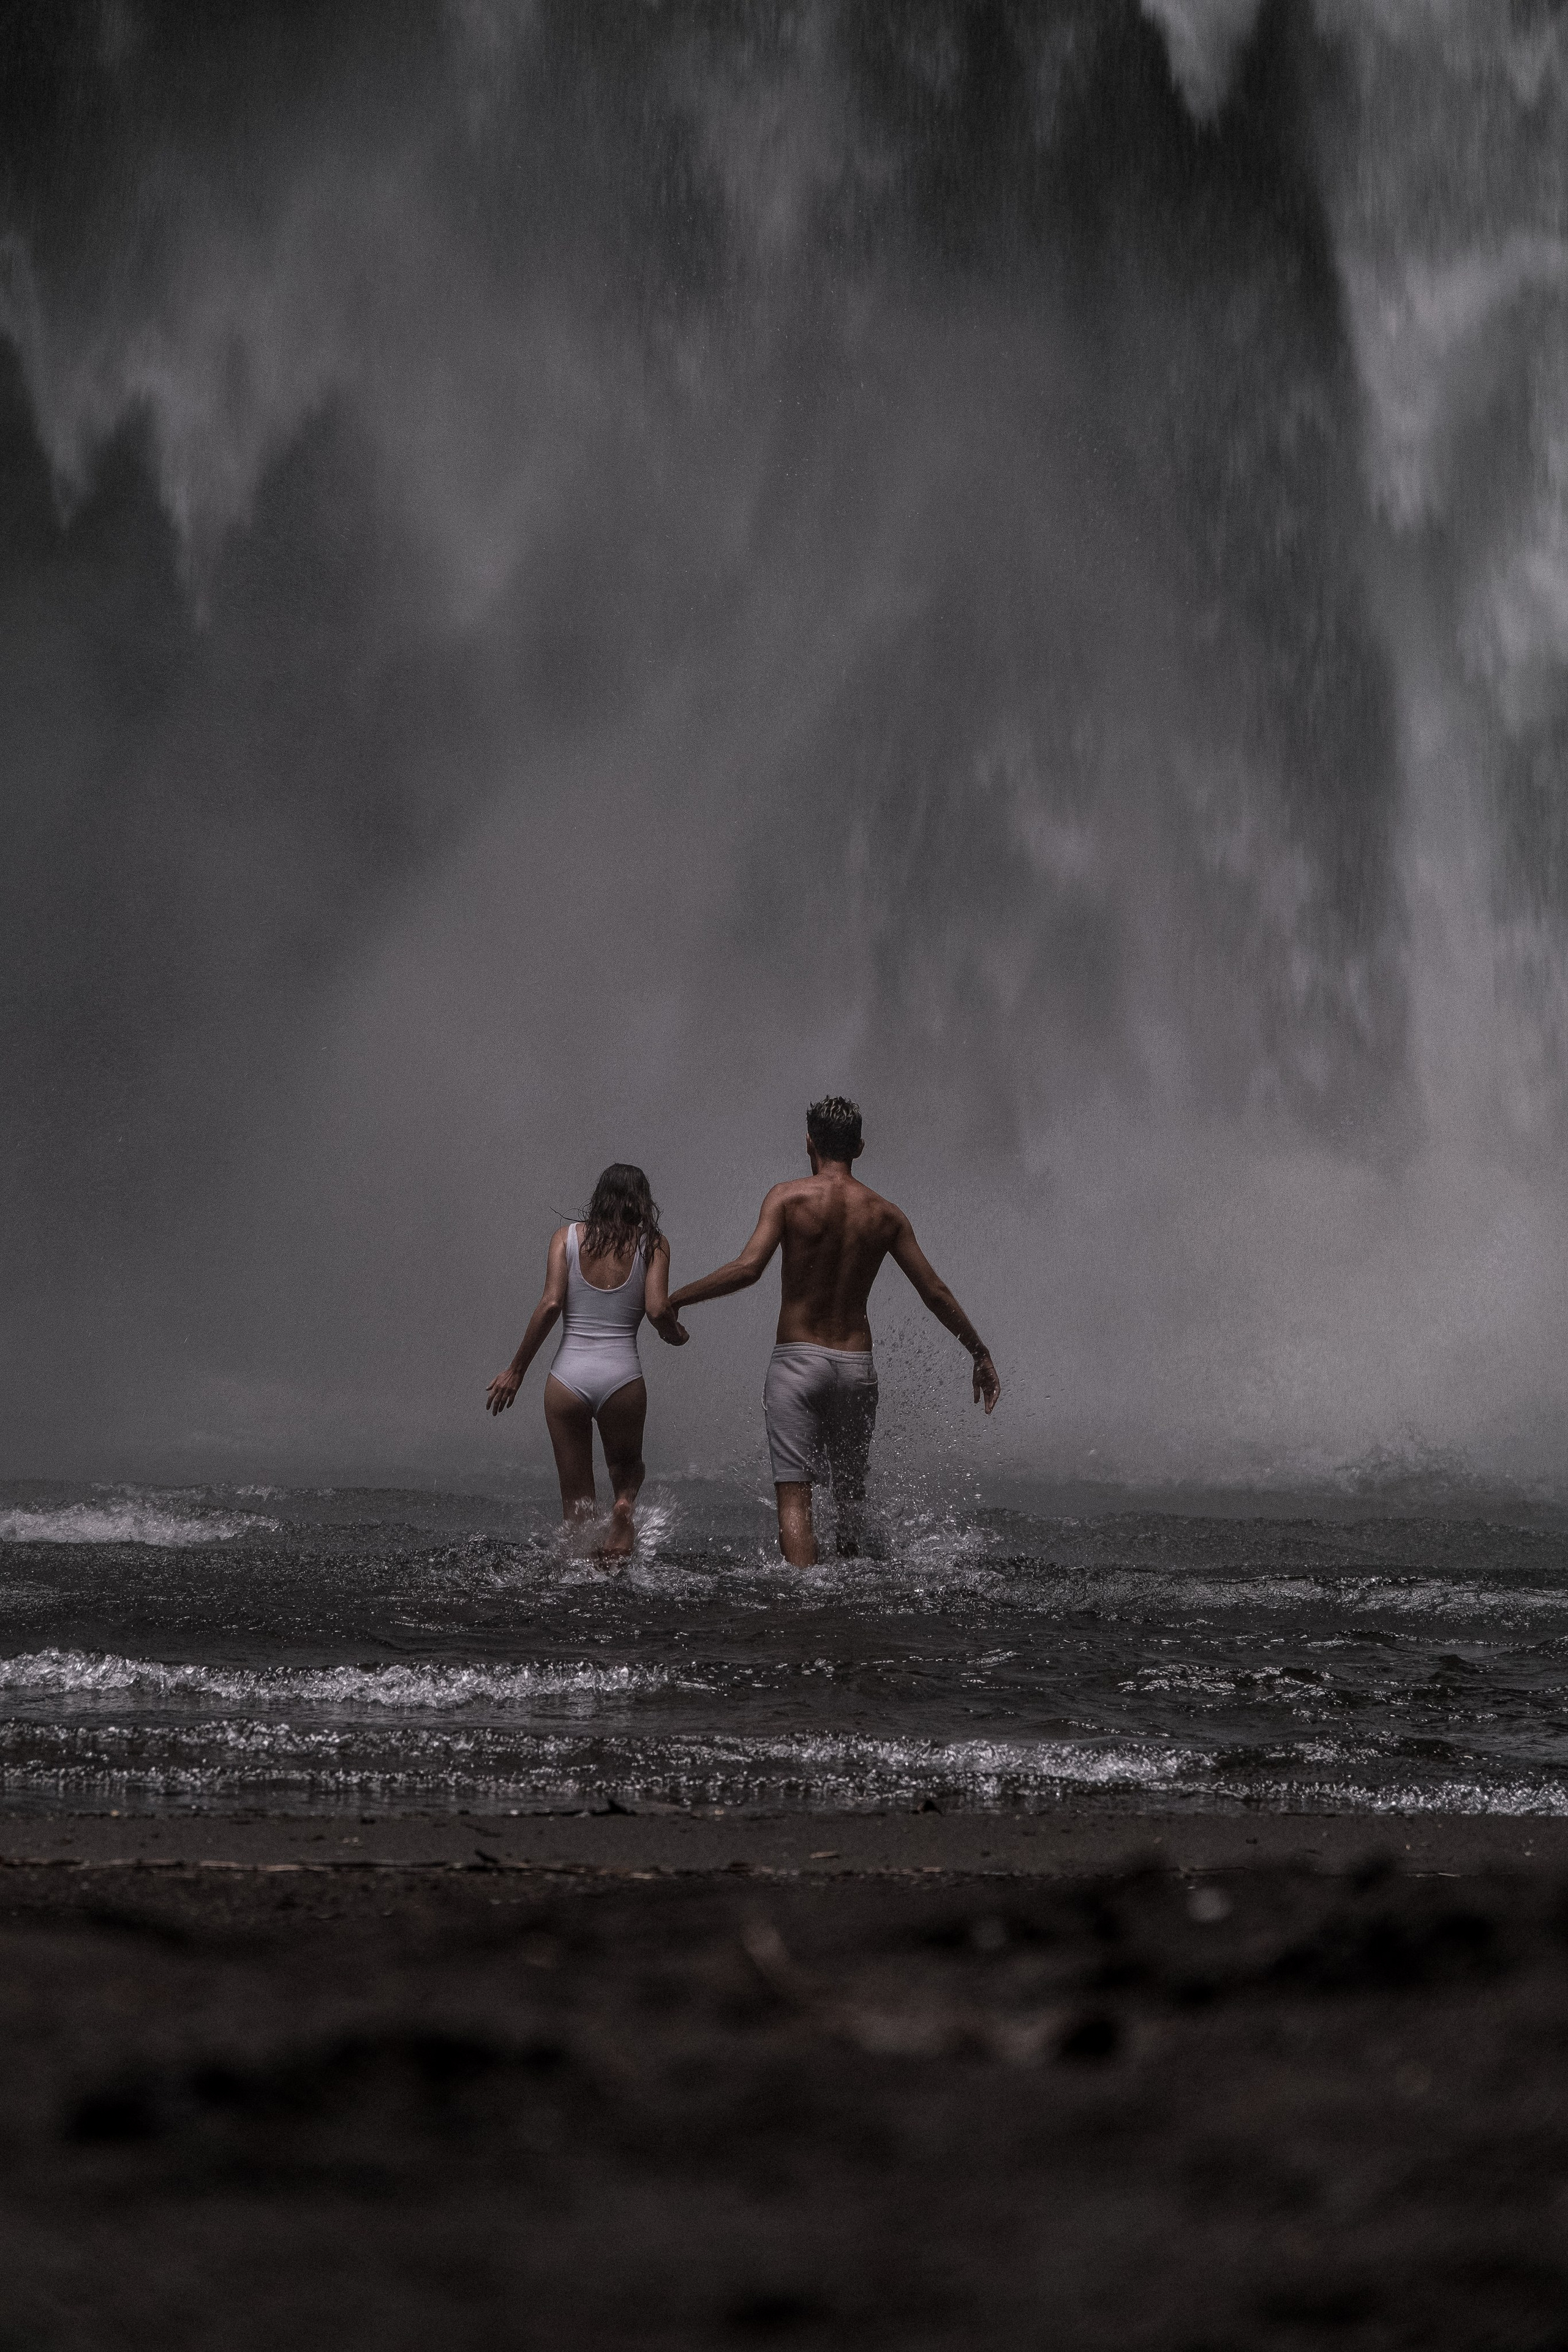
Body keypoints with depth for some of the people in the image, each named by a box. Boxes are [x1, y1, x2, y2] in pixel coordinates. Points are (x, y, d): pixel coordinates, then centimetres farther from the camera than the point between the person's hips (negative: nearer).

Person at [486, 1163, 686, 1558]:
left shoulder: (568, 1237, 5)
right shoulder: (652, 1244, 4)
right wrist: (675, 1334, 16)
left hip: (568, 1376, 1)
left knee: (576, 1500, 11)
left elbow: (550, 1305, -5)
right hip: (622, 1375, -1)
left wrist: (516, 1370, 1)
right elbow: (657, 1310, -7)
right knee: (627, 1469, 24)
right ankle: (624, 1506, -9)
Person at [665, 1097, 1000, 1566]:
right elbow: (936, 1294, 9)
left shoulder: (790, 1197, -5)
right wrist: (981, 1355, 20)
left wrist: (676, 1299, -6)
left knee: (794, 1496, -9)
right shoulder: (884, 1214, 6)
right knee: (851, 1491, 20)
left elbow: (747, 1269, -17)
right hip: (856, 1364, 3)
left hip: (798, 1358, -3)